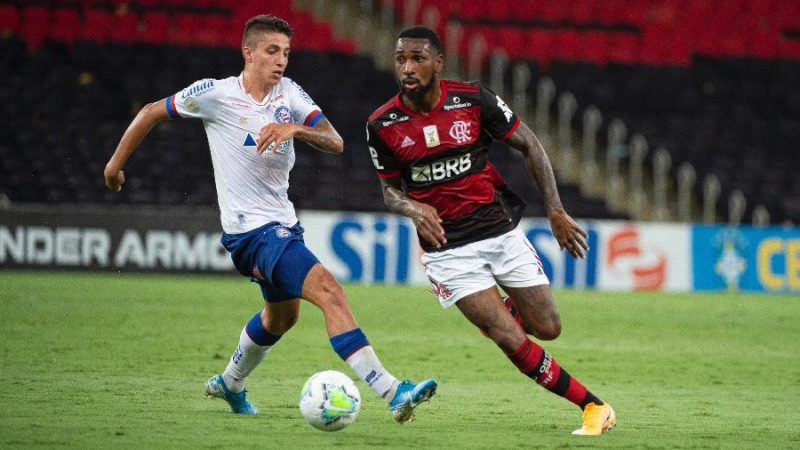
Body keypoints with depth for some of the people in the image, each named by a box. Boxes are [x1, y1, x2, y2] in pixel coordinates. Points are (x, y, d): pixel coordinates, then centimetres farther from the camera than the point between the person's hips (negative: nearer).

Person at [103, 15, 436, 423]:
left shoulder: (289, 93, 4)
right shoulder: (217, 94, -10)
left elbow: (335, 143, -7)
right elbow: (152, 112, 3)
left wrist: (294, 128, -27)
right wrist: (116, 163, 10)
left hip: (283, 224, 8)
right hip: (251, 230, -8)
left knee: (282, 314, 27)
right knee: (329, 292, -23)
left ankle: (229, 384, 52)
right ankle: (392, 392, -32)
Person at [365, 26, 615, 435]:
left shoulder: (473, 99, -10)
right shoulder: (382, 125, -8)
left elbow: (528, 145, 0)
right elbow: (390, 189, 6)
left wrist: (556, 211, -5)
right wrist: (412, 209, -17)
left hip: (501, 231, 1)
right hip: (447, 246, -1)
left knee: (547, 328, 5)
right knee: (513, 342, -12)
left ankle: (502, 312, 41)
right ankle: (592, 405, 3)